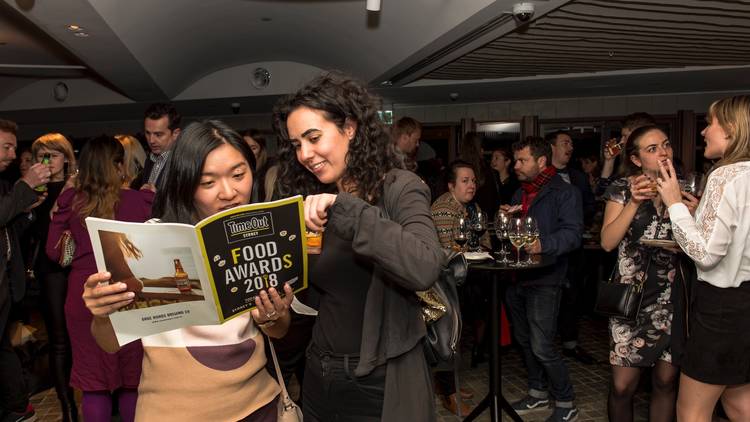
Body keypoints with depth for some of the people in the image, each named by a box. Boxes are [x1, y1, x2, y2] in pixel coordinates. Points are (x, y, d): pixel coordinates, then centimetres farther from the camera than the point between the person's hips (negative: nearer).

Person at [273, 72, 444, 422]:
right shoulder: (314, 204, 6)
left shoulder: (399, 188, -11)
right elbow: (312, 296, 13)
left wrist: (343, 207, -27)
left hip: (381, 384, -5)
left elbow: (425, 269, -29)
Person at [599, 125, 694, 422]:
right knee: (623, 385, -2)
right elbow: (607, 242, -11)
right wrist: (635, 202, -18)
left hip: (673, 298, 2)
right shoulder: (623, 189, 0)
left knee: (666, 381, 10)